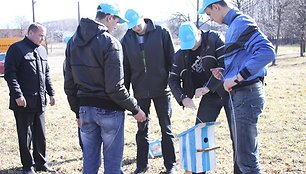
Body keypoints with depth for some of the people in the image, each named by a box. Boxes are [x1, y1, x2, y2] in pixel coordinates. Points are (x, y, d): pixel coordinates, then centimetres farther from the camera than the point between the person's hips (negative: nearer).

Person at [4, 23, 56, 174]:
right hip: (23, 102, -7)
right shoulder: (17, 49, -8)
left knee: (40, 134, 13)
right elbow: (10, 73, -14)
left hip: (40, 101, 7)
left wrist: (51, 93, 16)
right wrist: (17, 95, -19)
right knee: (25, 136, 4)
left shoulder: (42, 50, 14)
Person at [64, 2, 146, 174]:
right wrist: (135, 108, -7)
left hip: (85, 109, 7)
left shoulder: (73, 42, 7)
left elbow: (69, 84, 10)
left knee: (90, 160, 16)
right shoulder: (110, 42, -15)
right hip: (109, 110, -6)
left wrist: (78, 111, 18)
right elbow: (115, 87, -19)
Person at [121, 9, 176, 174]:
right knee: (142, 129, 11)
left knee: (166, 128, 7)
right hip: (140, 91, 2)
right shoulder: (126, 39, 0)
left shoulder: (161, 33, -6)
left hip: (161, 88, -2)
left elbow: (171, 59, -2)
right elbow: (125, 68, 4)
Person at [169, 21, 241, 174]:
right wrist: (183, 98, -15)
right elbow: (173, 79, 3)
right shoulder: (180, 55, 1)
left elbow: (226, 65, -21)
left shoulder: (215, 39, -13)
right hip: (209, 95, 4)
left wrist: (207, 87, -26)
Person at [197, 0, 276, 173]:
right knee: (247, 152, 20)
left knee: (246, 158, -6)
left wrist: (236, 78, -26)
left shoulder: (241, 23, -14)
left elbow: (267, 52, -27)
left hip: (247, 94, -10)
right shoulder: (234, 25, 16)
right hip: (242, 93, 10)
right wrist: (226, 72, 7)